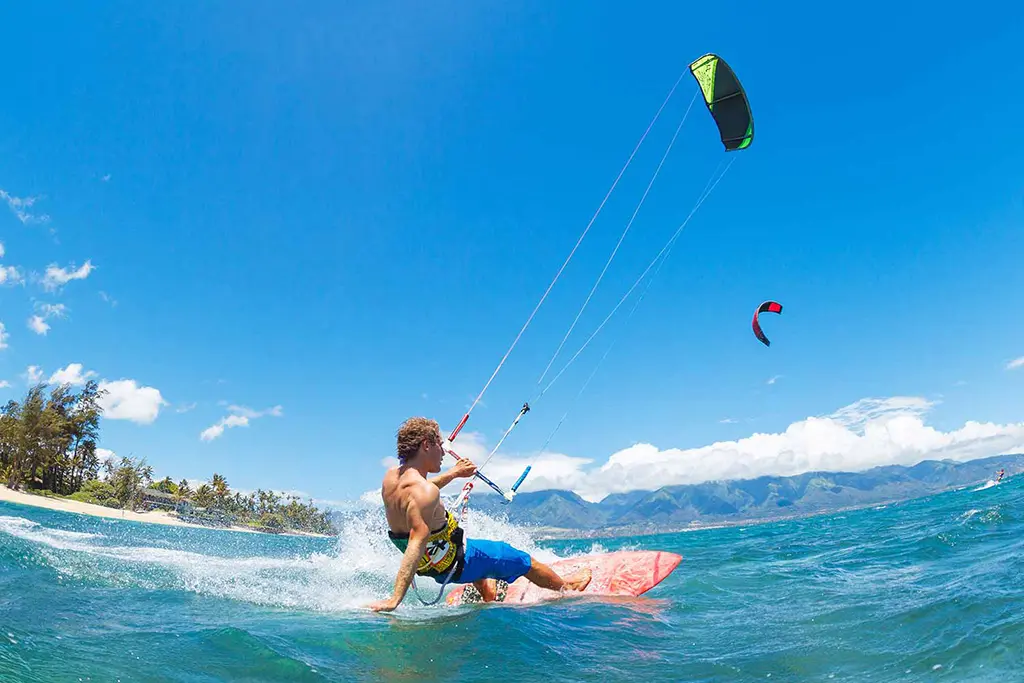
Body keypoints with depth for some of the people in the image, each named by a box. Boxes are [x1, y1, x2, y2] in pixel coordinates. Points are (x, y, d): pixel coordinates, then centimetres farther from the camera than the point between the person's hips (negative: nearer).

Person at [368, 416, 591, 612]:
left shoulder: (391, 476, -7)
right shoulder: (426, 491, -35)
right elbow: (417, 542, -40)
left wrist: (454, 473, 20)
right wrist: (395, 599, -42)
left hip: (427, 564, 8)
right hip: (454, 565, -8)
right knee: (523, 560, 13)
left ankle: (482, 585, 54)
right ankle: (566, 586, 39)